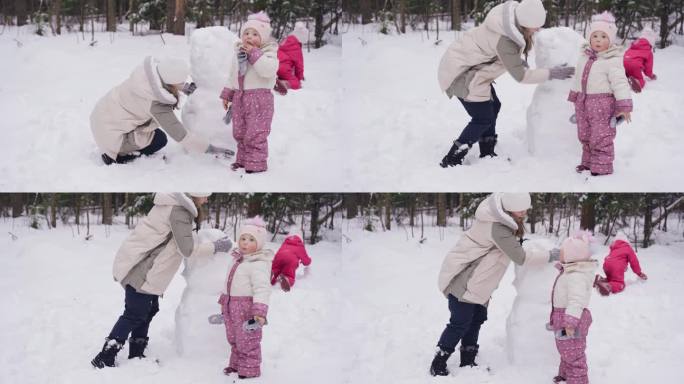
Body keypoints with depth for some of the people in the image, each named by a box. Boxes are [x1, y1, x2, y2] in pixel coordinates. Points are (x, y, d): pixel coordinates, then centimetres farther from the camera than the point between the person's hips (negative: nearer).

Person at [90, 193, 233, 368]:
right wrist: (215, 247, -12)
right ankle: (105, 359, -1)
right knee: (135, 314, -4)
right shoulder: (179, 210, -19)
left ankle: (136, 354, 23)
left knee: (149, 309, 15)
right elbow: (187, 248, -21)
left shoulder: (175, 203, 12)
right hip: (139, 269, -10)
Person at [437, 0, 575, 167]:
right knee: (484, 118, -1)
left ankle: (487, 153, 26)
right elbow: (520, 75, -21)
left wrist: (518, 60, 3)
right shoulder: (505, 40, -33)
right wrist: (551, 73, -14)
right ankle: (451, 161, 5)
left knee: (493, 106, 15)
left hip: (463, 60, 9)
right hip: (461, 72, -9)